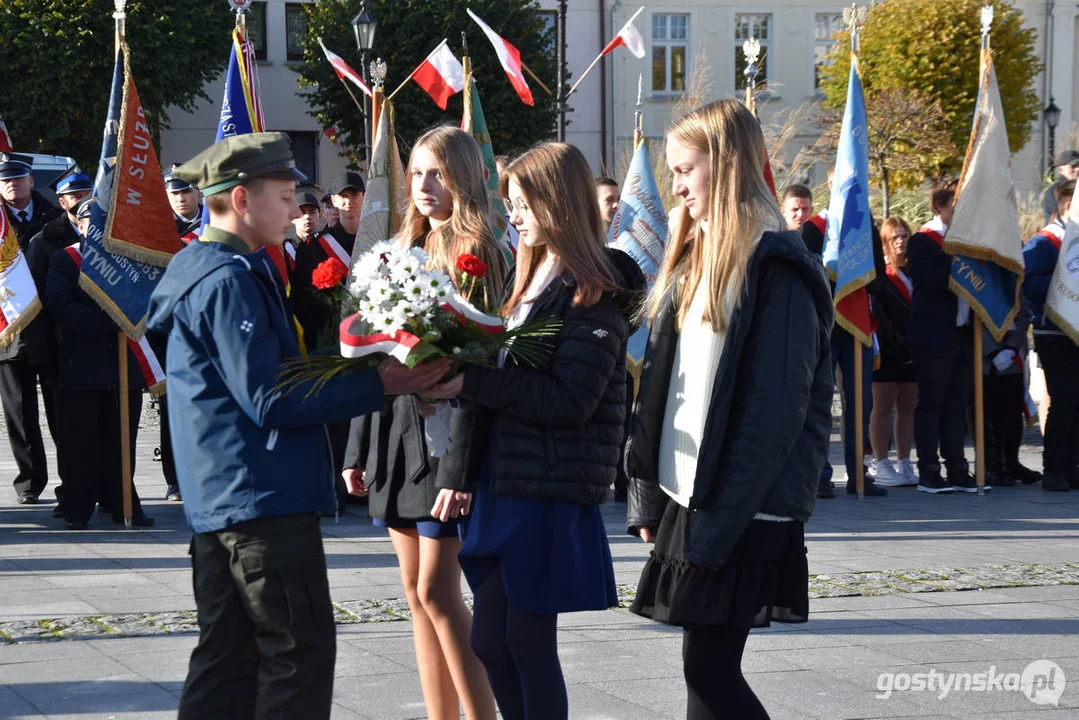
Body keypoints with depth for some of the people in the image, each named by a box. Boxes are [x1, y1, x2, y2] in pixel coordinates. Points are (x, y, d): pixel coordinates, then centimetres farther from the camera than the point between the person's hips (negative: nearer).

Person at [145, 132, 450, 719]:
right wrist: (378, 385, -18)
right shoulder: (229, 282, -16)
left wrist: (363, 377, 11)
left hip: (218, 500, 10)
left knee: (228, 656, 12)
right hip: (264, 497, -10)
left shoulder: (201, 270, 16)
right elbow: (271, 402, -21)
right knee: (300, 650, -5)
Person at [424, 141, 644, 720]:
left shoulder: (594, 292, -11)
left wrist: (471, 381, -21)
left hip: (552, 490, -9)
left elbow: (569, 399, -20)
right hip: (502, 481, 9)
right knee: (489, 640, 10)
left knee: (528, 640, -3)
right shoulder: (532, 277, 16)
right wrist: (455, 367, -2)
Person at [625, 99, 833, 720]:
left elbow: (776, 408, -17)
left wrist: (720, 522, -19)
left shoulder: (776, 269, -12)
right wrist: (650, 496, 11)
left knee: (709, 668, -7)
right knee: (708, 668, 8)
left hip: (741, 516, -8)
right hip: (687, 503, 8)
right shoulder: (695, 261, 15)